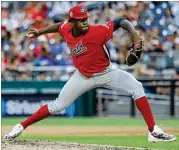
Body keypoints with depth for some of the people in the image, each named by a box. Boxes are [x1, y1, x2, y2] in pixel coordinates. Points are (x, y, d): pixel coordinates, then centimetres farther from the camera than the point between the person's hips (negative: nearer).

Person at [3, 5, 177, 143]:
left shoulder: (97, 31, -28)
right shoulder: (66, 30, -14)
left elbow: (121, 21, -28)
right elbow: (59, 25, 11)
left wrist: (134, 34, -43)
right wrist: (40, 32, 6)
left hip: (106, 73, -2)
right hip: (83, 77, 2)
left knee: (136, 87, -21)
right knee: (57, 105, 1)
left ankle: (154, 131, -19)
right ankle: (21, 127, 17)